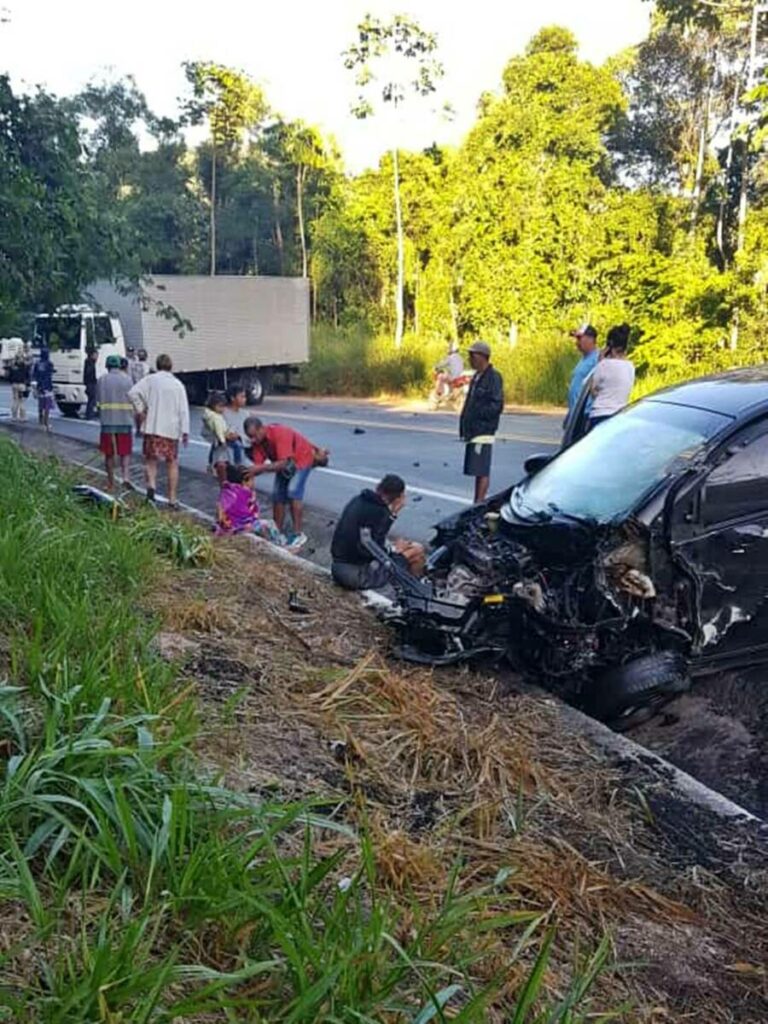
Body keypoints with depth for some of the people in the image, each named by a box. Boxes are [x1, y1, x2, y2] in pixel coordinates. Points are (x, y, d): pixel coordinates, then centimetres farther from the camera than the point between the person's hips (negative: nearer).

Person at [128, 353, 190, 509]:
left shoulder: (150, 379, 0)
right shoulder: (178, 384, 4)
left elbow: (133, 392, -13)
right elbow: (183, 410, 1)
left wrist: (140, 410, -1)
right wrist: (185, 431, 2)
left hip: (153, 427, -1)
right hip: (172, 429, 1)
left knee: (151, 459, 11)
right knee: (172, 463, 9)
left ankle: (151, 484, -16)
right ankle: (172, 499, 9)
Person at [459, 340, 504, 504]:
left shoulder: (493, 377, -10)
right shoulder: (477, 377, 17)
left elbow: (497, 405, -18)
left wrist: (478, 414, -16)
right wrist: (464, 424, 13)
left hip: (483, 431, -9)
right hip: (472, 431, 9)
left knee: (482, 471, -8)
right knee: (478, 471, 13)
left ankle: (479, 504, -7)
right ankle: (477, 504, 20)